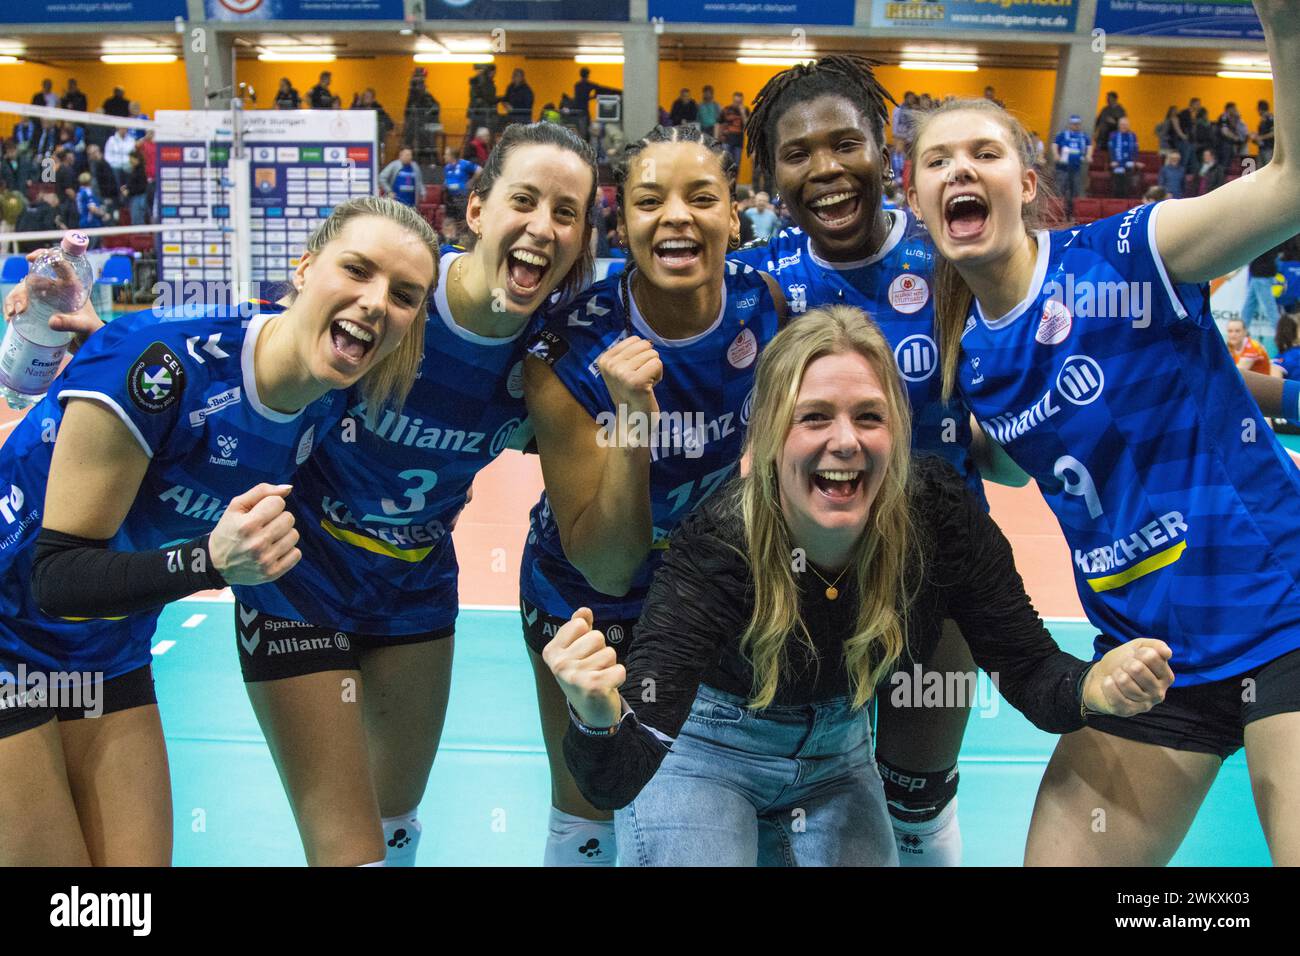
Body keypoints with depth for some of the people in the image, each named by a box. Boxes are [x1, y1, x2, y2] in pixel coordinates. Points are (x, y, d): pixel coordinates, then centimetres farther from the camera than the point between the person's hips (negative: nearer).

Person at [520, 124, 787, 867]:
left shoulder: (767, 302, -21)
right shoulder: (568, 355, -29)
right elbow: (606, 566, -28)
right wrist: (632, 416, -39)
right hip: (589, 598, -2)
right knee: (589, 819, 15)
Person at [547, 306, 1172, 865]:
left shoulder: (937, 513, -24)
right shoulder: (714, 549, -33)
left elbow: (1031, 670, -17)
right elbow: (616, 785, -38)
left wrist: (1095, 688, -40)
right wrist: (599, 719, -62)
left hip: (835, 759, 4)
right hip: (704, 755, -3)